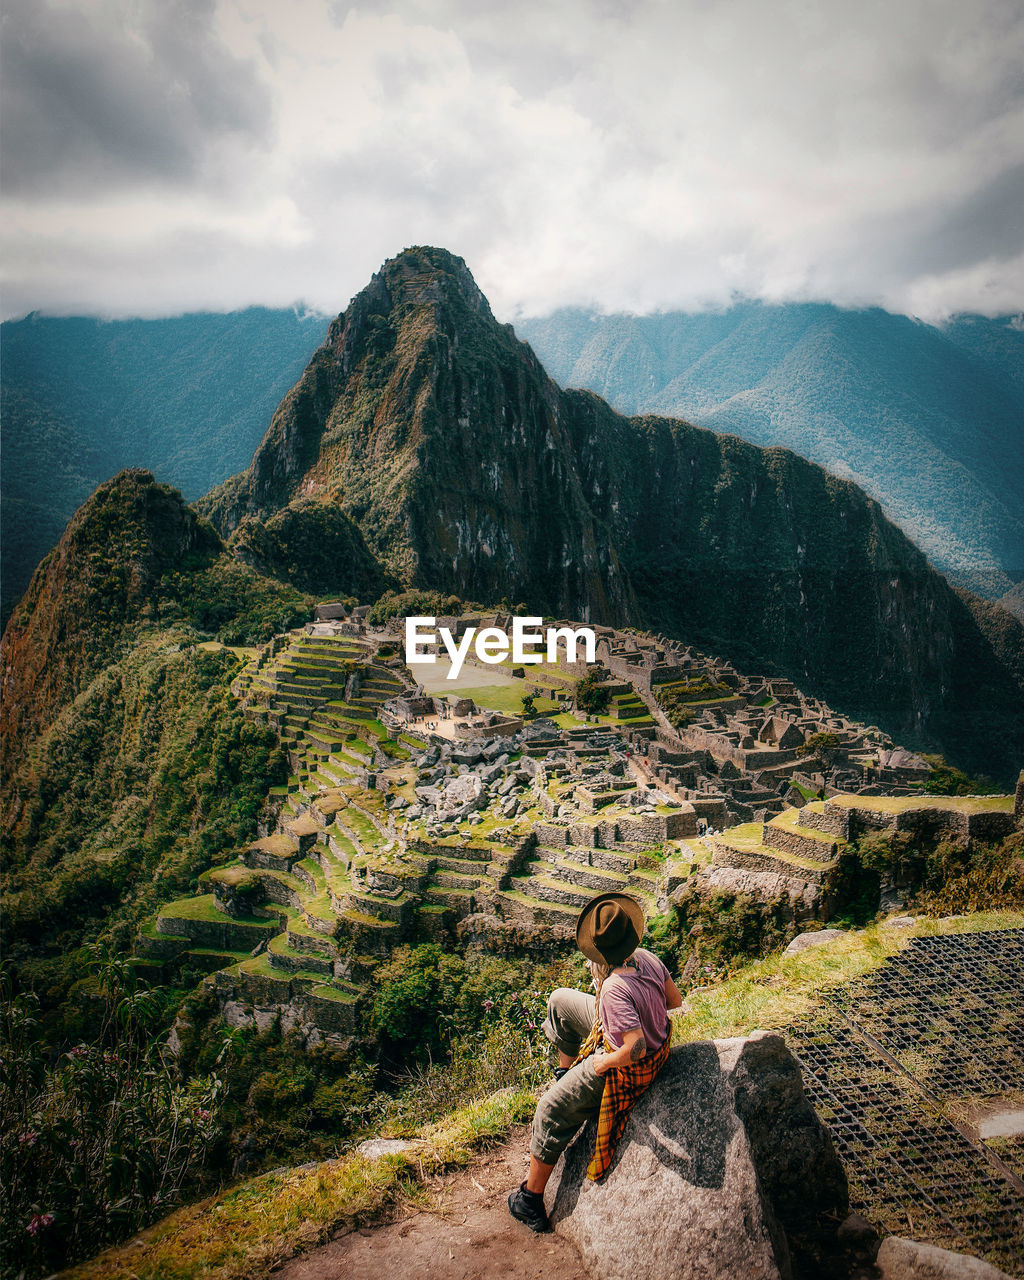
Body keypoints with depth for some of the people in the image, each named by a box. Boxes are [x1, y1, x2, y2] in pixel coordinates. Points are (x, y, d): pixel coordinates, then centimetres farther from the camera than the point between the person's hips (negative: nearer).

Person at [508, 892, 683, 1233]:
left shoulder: (615, 989, -38)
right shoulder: (647, 958, -16)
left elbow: (635, 1048, -41)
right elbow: (676, 1000, -1)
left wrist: (603, 1062, -22)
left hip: (623, 1065, -8)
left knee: (552, 1109, 9)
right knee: (559, 1000, 17)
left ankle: (531, 1198, 24)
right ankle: (566, 1070, 39)